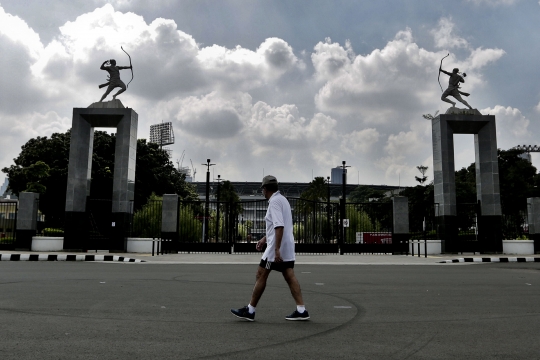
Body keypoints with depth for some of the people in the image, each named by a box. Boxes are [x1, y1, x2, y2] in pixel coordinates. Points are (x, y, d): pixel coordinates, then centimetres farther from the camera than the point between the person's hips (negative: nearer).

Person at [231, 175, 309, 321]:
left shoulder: (274, 201, -13)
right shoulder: (282, 199, 17)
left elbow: (279, 226, -23)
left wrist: (277, 249, -26)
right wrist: (265, 239, 29)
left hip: (277, 248, -9)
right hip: (287, 248, 9)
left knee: (260, 276, 0)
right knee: (290, 277, 6)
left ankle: (250, 311, 8)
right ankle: (301, 310, 3)